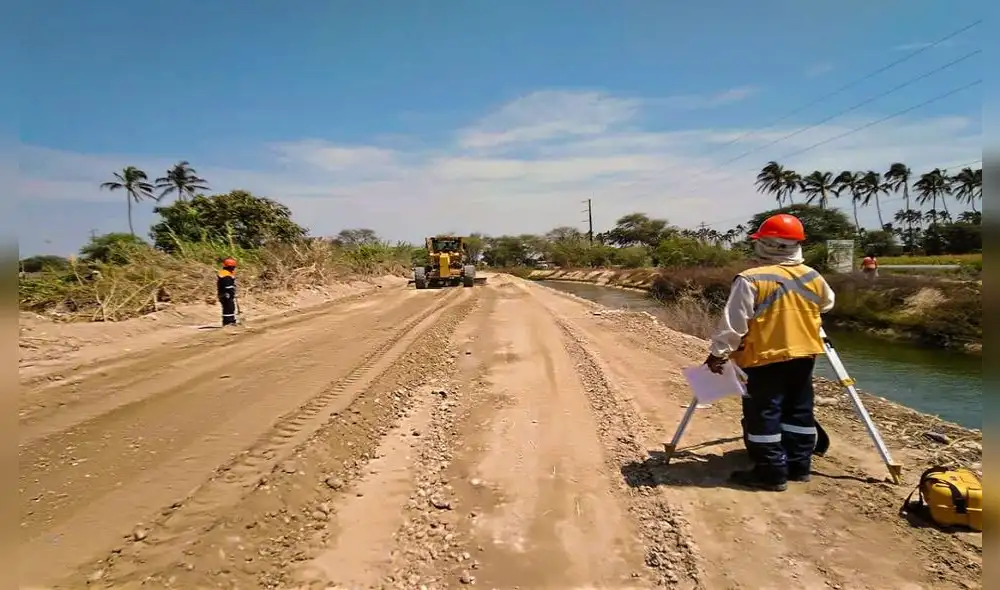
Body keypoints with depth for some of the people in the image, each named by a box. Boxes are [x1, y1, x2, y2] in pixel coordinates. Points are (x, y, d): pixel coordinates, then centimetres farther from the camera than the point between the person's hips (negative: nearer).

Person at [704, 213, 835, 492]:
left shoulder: (750, 280, -17)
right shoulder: (813, 277, 4)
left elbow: (733, 323, -17)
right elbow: (827, 304, 23)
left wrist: (718, 352, -8)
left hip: (766, 357, -7)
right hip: (804, 354, 7)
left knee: (764, 415, 2)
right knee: (799, 411, 16)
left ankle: (771, 472, 5)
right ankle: (799, 466, 24)